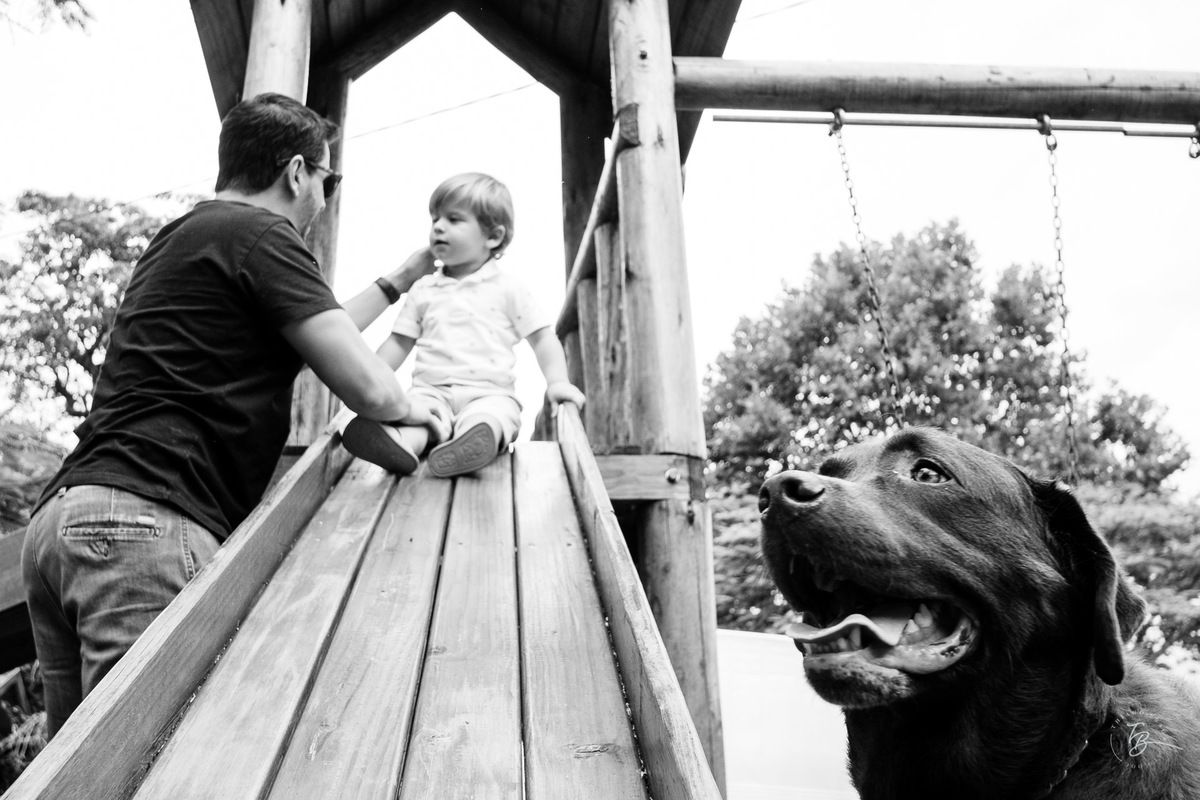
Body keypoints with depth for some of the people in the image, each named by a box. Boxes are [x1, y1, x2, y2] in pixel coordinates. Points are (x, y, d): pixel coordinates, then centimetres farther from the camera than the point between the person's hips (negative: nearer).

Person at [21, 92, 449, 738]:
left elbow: (318, 334, 37)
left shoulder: (182, 238, 27)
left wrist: (403, 277, 44)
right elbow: (367, 389, -10)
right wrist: (411, 407, 12)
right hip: (147, 522, -10)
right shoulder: (260, 235, -3)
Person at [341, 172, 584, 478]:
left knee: (490, 416, -36)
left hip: (490, 394, -2)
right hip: (432, 391, 2)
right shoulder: (423, 290, 18)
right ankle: (400, 443, -60)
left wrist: (557, 381, -5)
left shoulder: (508, 288, 9)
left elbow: (542, 337, 8)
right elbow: (399, 343, 21)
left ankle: (478, 439, -65)